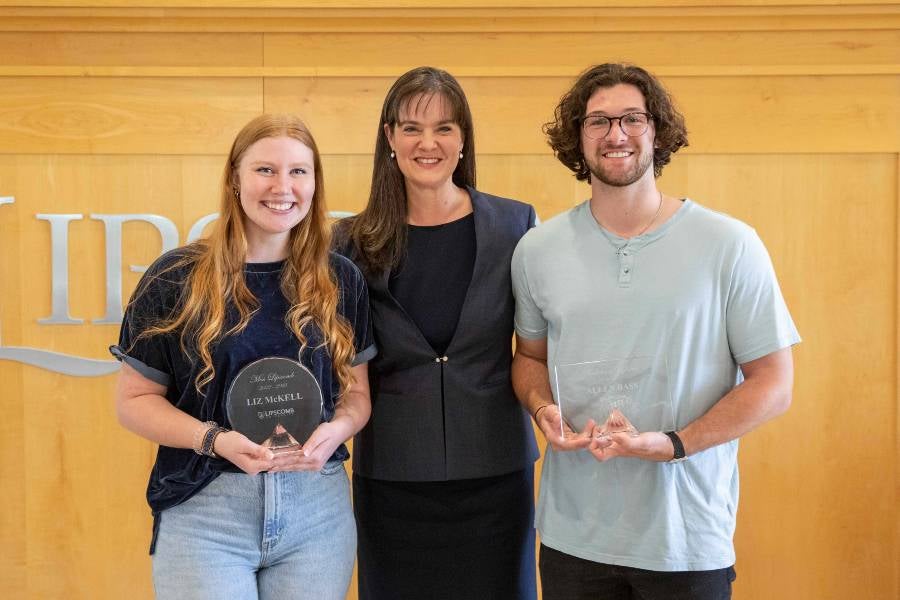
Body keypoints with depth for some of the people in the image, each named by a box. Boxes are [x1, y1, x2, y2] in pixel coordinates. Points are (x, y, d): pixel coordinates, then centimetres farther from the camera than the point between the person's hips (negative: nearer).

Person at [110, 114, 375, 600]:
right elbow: (134, 399, -1)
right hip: (202, 510, -2)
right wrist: (214, 440, -16)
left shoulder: (340, 281, 4)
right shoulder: (176, 280, -5)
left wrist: (336, 430, -12)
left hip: (317, 507, 3)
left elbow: (357, 391, 10)